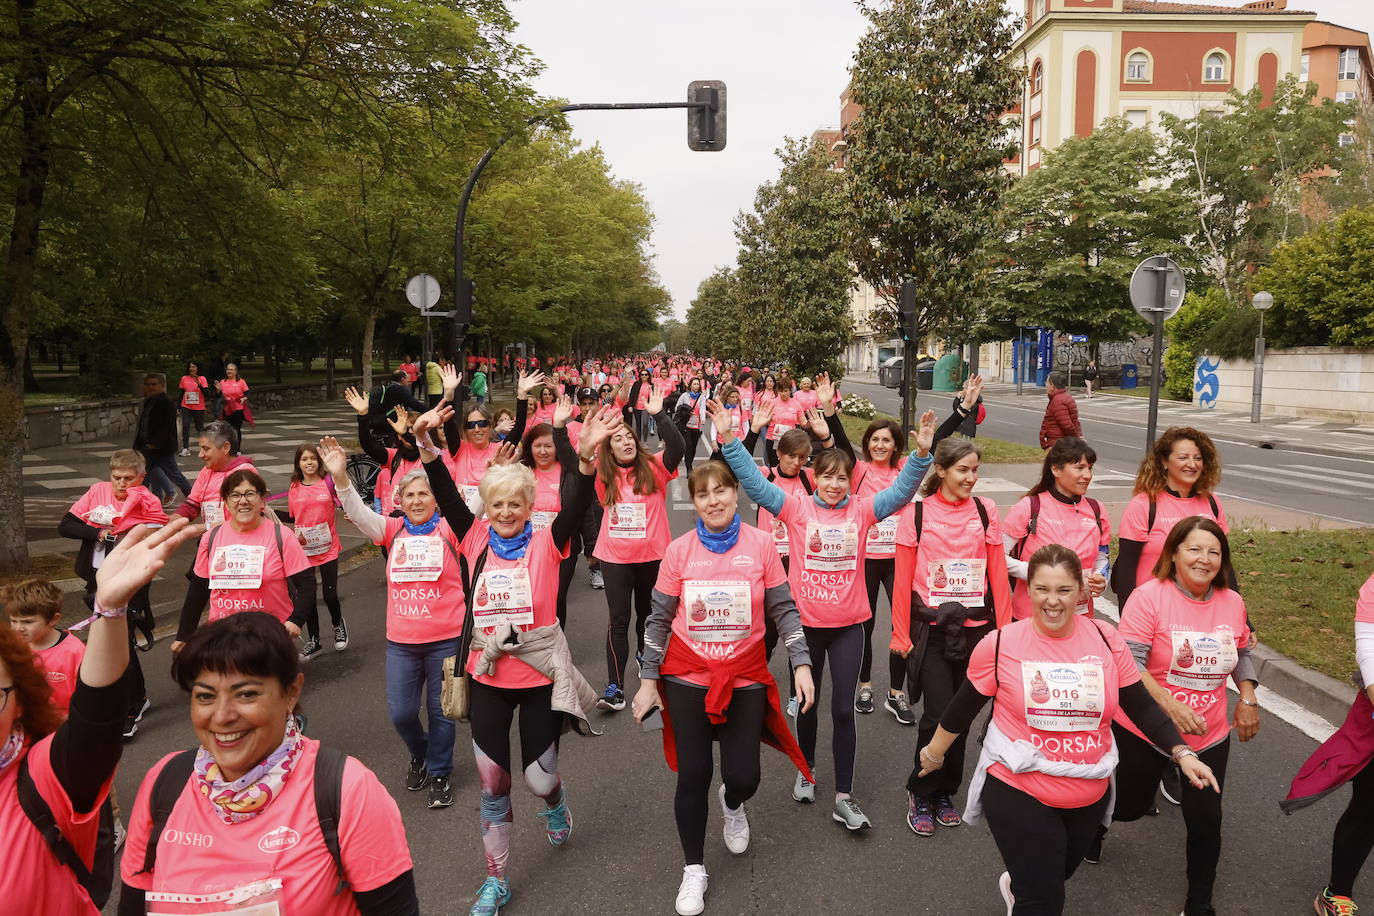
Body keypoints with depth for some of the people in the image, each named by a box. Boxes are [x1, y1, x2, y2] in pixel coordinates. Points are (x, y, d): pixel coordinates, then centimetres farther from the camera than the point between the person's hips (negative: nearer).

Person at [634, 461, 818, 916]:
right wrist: (648, 680, 0)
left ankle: (732, 804, 40)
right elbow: (659, 620, -1)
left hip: (746, 677, 0)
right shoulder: (679, 550, -7)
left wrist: (802, 664, -8)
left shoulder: (761, 544, -7)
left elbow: (784, 609, -1)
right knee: (693, 775, 4)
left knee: (743, 777, 1)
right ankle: (693, 870, 27)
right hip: (688, 677, 0)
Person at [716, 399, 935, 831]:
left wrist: (922, 452, -21)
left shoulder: (862, 511, -2)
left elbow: (901, 490, -6)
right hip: (806, 622, 0)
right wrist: (729, 439, -22)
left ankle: (843, 798, 15)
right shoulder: (796, 508, -6)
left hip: (849, 624, 1)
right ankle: (806, 771, 40)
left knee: (844, 709, 5)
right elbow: (754, 482, -13)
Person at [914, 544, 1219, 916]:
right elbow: (963, 707, -1)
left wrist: (1182, 752, -7)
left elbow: (1142, 706, 3)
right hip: (1017, 793, -4)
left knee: (1058, 876, 26)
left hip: (1090, 797, 4)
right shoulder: (999, 644, -14)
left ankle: (1015, 885, 57)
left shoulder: (1107, 640, -7)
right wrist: (934, 753, 9)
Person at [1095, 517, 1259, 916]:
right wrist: (1170, 705, -32)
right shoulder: (1149, 597, -19)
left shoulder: (1232, 603, -3)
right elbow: (1128, 662, -23)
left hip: (1209, 736, 4)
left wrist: (1248, 698, 2)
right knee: (1133, 804, 15)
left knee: (1206, 819, 5)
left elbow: (1242, 654, 16)